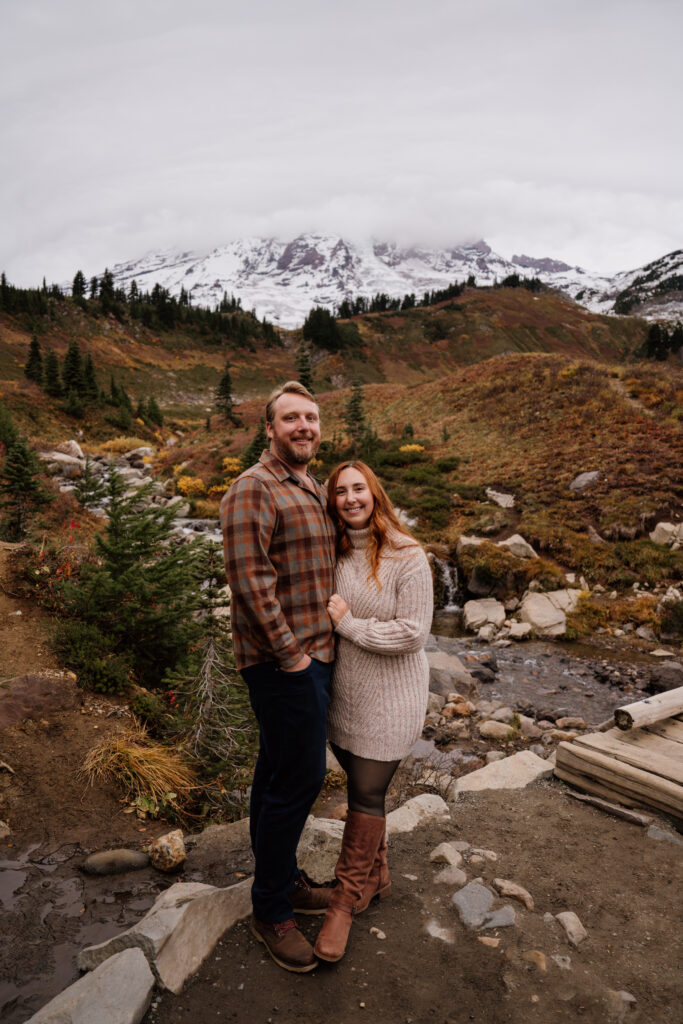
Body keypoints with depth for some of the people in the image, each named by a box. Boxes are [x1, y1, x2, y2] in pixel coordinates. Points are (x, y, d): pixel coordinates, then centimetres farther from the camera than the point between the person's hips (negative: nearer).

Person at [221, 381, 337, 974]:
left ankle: (282, 880, 36)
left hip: (314, 655, 9)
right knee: (299, 777, -1)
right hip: (282, 660, -9)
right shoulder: (254, 490, -14)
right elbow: (250, 580, -21)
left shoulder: (315, 489, 15)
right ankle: (272, 911, 18)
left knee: (278, 773, 19)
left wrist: (321, 645, 16)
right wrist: (290, 653, -18)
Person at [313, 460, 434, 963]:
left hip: (389, 697, -5)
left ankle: (349, 895, 23)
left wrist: (348, 624, -18)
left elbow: (413, 634, -18)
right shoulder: (334, 553, 1)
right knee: (361, 786, 18)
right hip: (342, 691, 6)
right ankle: (376, 875, 40)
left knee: (367, 793, 4)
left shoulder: (407, 558, -15)